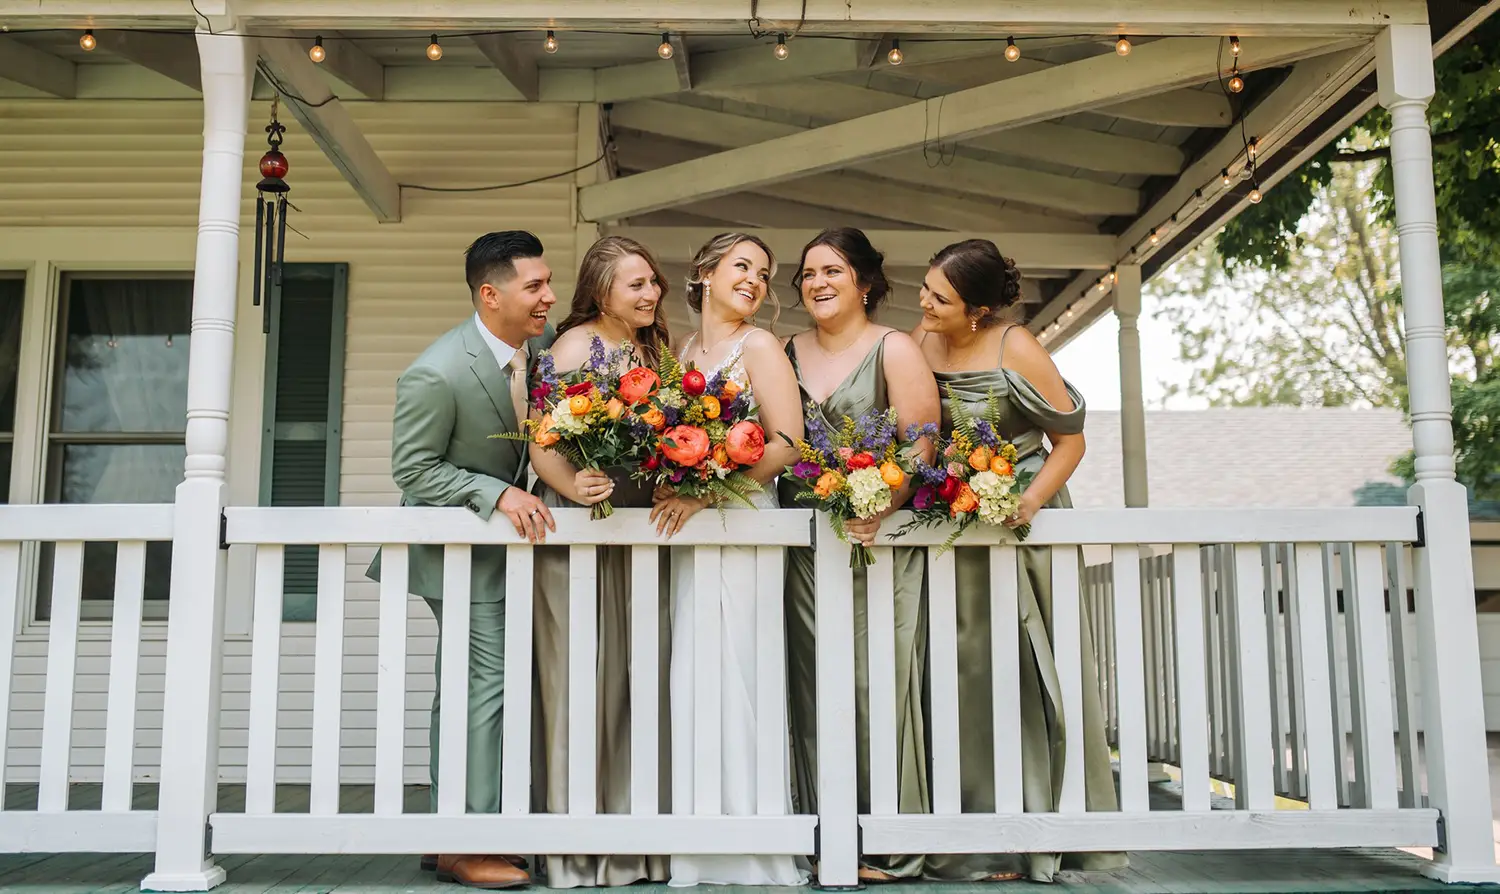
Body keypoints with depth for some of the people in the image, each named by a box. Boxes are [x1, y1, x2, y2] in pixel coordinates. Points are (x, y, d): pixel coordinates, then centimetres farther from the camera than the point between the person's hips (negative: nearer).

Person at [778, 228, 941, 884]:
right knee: (814, 690, 5)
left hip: (881, 539, -4)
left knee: (878, 686, -3)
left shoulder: (893, 349, 1)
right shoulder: (788, 354, 15)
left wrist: (878, 509, -22)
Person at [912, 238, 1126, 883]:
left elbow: (1070, 438, -6)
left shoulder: (1015, 349, -10)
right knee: (972, 676, 3)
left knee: (1038, 674, -1)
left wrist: (1034, 498, -20)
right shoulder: (920, 344, 4)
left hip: (1023, 520, -4)